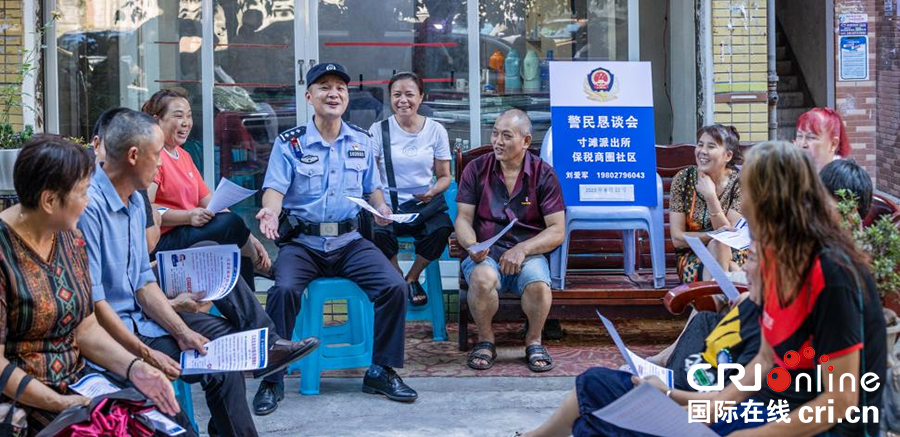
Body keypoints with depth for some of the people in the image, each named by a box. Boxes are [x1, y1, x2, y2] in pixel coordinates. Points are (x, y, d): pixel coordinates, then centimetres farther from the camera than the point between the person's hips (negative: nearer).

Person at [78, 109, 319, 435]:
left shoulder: (135, 201, 8)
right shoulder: (89, 206, -23)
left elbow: (143, 283, 9)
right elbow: (92, 302, -24)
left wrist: (182, 330, -4)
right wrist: (145, 354, -23)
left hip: (139, 315, 10)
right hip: (110, 332, -10)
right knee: (220, 367, -17)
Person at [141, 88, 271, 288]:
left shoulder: (184, 156, 21)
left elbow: (210, 202, 15)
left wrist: (248, 238, 3)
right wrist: (188, 216, -28)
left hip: (190, 233, 10)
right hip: (162, 241, -9)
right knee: (231, 223, -24)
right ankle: (266, 267, 1)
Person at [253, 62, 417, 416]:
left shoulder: (362, 142, 13)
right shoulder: (289, 143, 2)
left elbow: (372, 188, 19)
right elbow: (276, 188, -9)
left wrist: (380, 208, -4)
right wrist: (270, 212, -32)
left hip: (349, 240, 3)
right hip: (301, 241, -3)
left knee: (395, 286, -19)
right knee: (284, 289, -31)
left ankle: (381, 371, 0)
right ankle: (272, 379, -14)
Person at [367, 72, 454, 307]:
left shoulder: (435, 130, 7)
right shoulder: (379, 130, 3)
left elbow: (444, 176, 10)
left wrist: (433, 191, -13)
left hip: (425, 205, 1)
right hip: (388, 205, -1)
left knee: (442, 228, -31)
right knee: (377, 232, -33)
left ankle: (412, 278, -1)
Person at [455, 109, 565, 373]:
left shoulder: (543, 174, 3)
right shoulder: (476, 169, 7)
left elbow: (557, 231, -1)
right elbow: (463, 218, 4)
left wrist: (522, 249, -16)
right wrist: (471, 245, -18)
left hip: (528, 254, 0)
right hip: (485, 253, 0)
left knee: (538, 284, -34)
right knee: (482, 278, -35)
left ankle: (534, 341, -3)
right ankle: (485, 340, -7)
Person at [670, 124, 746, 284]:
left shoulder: (738, 182, -9)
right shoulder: (683, 179, -6)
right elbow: (677, 238, -7)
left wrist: (710, 196, -24)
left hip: (733, 255, 0)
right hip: (692, 257, 0)